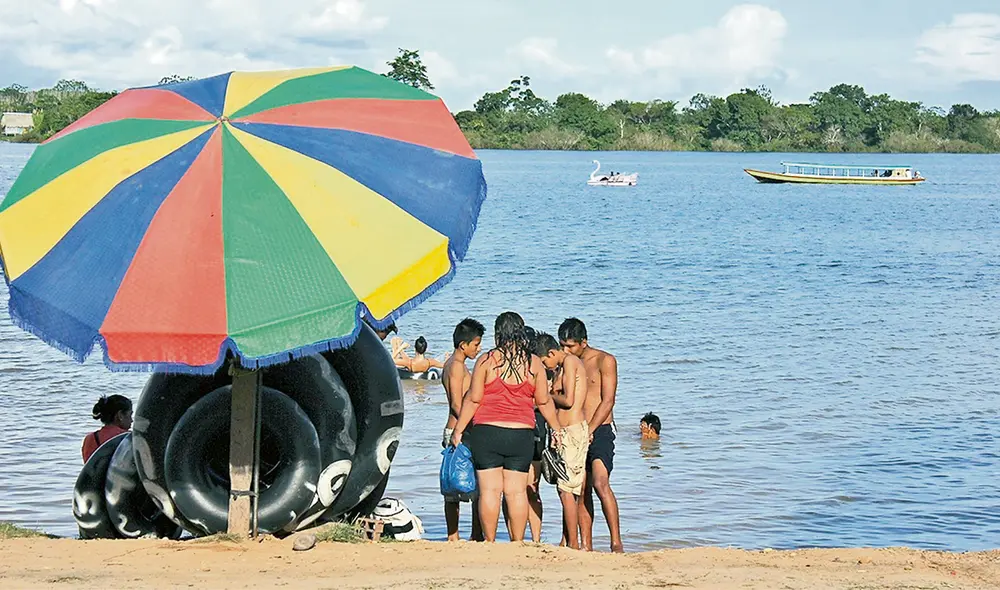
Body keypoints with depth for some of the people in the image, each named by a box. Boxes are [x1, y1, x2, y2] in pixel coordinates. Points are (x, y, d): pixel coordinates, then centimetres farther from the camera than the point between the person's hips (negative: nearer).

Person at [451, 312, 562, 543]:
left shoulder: (486, 360, -4)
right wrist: (556, 429, 22)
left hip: (487, 432, -2)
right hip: (522, 434, 2)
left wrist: (458, 430, 5)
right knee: (517, 491, 6)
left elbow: (473, 399, -3)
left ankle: (489, 542, 4)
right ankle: (518, 543, 8)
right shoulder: (534, 362, 3)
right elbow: (544, 401, 8)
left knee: (489, 490, 2)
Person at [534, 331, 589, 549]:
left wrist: (547, 395, -2)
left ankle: (574, 544, -5)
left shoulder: (569, 362, -10)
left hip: (573, 431, -10)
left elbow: (568, 400, -17)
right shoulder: (562, 366, 19)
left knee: (566, 490, -8)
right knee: (566, 489, 11)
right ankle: (565, 541, 16)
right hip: (564, 432, 10)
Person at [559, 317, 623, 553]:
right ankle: (586, 546, 7)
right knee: (580, 490, 3)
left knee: (600, 483, -19)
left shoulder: (605, 361, -4)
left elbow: (608, 401, -9)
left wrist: (590, 430, -16)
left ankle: (616, 543, -18)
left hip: (600, 431, -6)